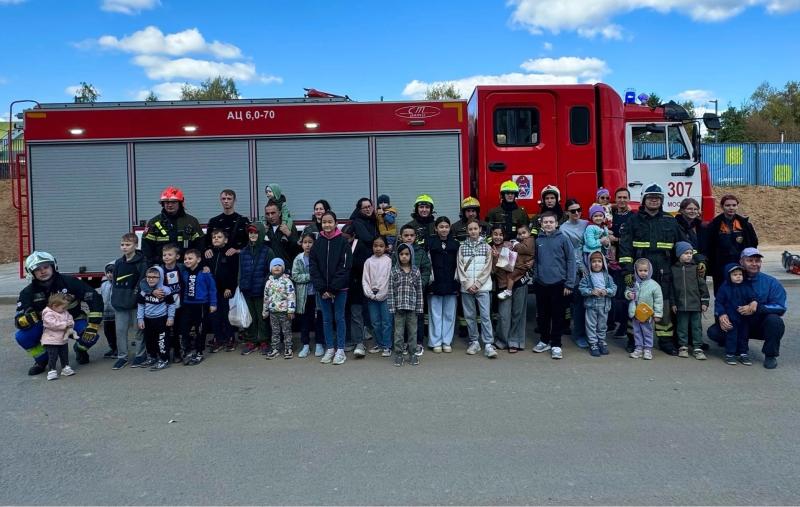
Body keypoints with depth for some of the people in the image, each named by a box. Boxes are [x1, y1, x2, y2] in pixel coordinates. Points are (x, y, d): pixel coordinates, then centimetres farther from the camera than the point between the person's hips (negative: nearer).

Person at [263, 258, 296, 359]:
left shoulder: (287, 281, -6)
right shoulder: (269, 282, 10)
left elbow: (291, 296, -11)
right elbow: (266, 297, 16)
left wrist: (291, 310, -16)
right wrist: (265, 311, 16)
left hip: (284, 311, -5)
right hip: (273, 311, 5)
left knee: (287, 331, 3)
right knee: (275, 331, 11)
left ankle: (288, 349, 11)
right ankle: (275, 349, 19)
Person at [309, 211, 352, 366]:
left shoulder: (343, 242, -5)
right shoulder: (318, 242, 4)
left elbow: (345, 266, -9)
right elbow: (313, 266, 1)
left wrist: (333, 289, -13)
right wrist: (322, 289, -8)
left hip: (340, 289, -3)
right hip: (322, 290, 3)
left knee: (339, 318, 3)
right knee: (326, 319, 9)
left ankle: (340, 350, 11)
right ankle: (329, 349, 19)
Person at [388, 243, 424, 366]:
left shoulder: (416, 271, 2)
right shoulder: (394, 271, -1)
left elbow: (419, 291, 3)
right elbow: (391, 291, -2)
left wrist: (419, 307, 0)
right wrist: (392, 307, -7)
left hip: (412, 307, 1)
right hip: (399, 307, -1)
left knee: (412, 331, 8)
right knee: (399, 332, 5)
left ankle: (412, 354, 19)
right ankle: (398, 354, 14)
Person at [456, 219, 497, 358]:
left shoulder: (486, 247, 5)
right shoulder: (462, 247, 8)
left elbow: (487, 269, -1)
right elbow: (460, 268, 3)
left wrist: (477, 284, -9)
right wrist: (468, 285, -7)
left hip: (483, 287, -2)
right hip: (466, 288, 2)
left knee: (485, 316, -6)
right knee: (469, 316, 6)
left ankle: (488, 344, -6)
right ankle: (474, 342, 16)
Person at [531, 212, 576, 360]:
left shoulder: (563, 239, -6)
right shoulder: (538, 240, 3)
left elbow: (571, 260, -6)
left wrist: (569, 284, -9)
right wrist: (535, 276, 3)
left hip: (558, 284, -3)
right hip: (541, 284, 3)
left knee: (557, 316, 4)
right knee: (542, 315, 12)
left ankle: (556, 345, 13)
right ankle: (544, 341, 27)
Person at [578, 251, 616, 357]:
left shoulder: (607, 277, 2)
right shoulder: (587, 277, -5)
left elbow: (614, 288, -2)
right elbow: (581, 288, -9)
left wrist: (606, 291, -20)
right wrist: (591, 291, -22)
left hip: (604, 305, 2)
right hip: (591, 305, -2)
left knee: (602, 325, 15)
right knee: (591, 325, 4)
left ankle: (602, 341, 31)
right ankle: (593, 344, 13)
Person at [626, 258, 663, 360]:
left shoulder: (654, 285, -11)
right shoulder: (634, 283, -1)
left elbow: (658, 300, -9)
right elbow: (627, 291, 16)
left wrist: (657, 314, -11)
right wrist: (628, 294, -9)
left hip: (647, 315, -3)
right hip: (635, 314, 3)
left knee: (647, 332, 9)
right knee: (637, 332, 13)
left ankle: (648, 349, 20)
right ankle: (638, 349, 23)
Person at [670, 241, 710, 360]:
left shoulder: (696, 268, 0)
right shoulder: (674, 269, 3)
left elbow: (703, 285, 1)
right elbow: (671, 288, 5)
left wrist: (704, 302, -1)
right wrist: (673, 303, 3)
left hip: (696, 304, -1)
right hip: (681, 305, 1)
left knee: (697, 326, 5)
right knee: (682, 326, 9)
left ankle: (697, 348, 12)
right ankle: (683, 346, 19)